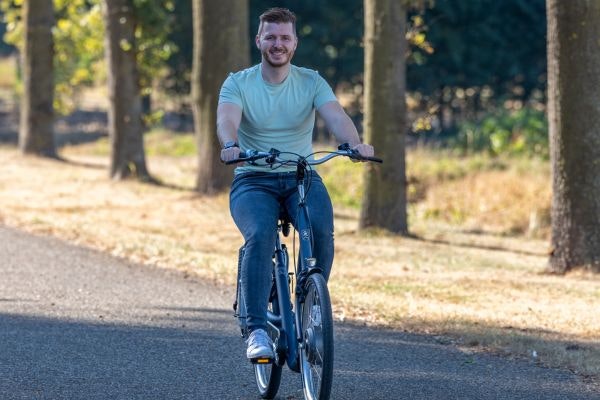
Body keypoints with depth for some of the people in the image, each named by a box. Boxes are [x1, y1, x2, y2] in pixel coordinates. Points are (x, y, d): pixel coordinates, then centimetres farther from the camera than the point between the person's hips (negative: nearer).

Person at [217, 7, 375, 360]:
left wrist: (355, 143, -36)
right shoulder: (238, 83, 0)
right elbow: (227, 118, -20)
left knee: (322, 229, -30)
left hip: (302, 178, 1)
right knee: (261, 235, -32)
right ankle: (257, 330, -29)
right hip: (253, 181, -1)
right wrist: (230, 144, -44)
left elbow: (335, 115, -14)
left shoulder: (311, 82, 3)